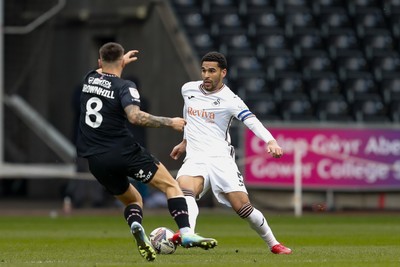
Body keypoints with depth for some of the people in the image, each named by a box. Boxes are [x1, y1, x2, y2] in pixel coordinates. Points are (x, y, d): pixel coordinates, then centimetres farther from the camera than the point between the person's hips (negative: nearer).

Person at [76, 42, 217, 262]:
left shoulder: (89, 79, 11)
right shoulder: (124, 87, -8)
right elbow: (135, 116, -25)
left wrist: (120, 62, 49)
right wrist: (170, 122, -16)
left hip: (95, 159, 6)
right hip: (124, 152, -6)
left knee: (132, 200, 23)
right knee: (171, 186, 3)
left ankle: (135, 225, -12)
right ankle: (186, 233, -17)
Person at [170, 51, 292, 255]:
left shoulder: (229, 100, -7)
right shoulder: (188, 89, 9)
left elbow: (252, 121, -22)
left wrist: (270, 141, -40)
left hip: (220, 158, -3)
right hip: (194, 159, 3)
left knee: (243, 208, -9)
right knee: (184, 189, -31)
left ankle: (273, 244, 13)